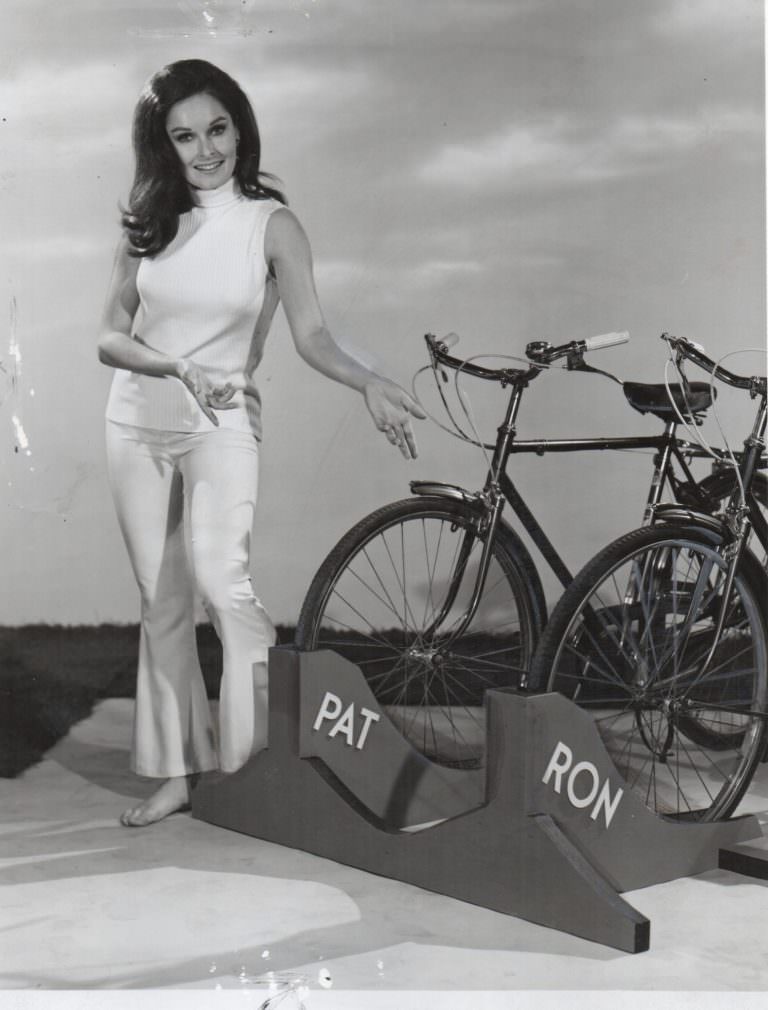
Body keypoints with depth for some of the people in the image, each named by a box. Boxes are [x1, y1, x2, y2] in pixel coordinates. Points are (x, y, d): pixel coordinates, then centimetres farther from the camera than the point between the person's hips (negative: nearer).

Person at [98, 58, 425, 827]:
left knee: (221, 581, -22)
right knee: (161, 601, 8)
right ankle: (175, 769, 18)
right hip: (137, 424, 4)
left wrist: (370, 385, -33)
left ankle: (275, 747, -5)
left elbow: (311, 335, -14)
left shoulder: (272, 225, -5)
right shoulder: (147, 223, 2)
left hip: (221, 426, -3)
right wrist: (179, 368, -18)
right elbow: (110, 338, 0)